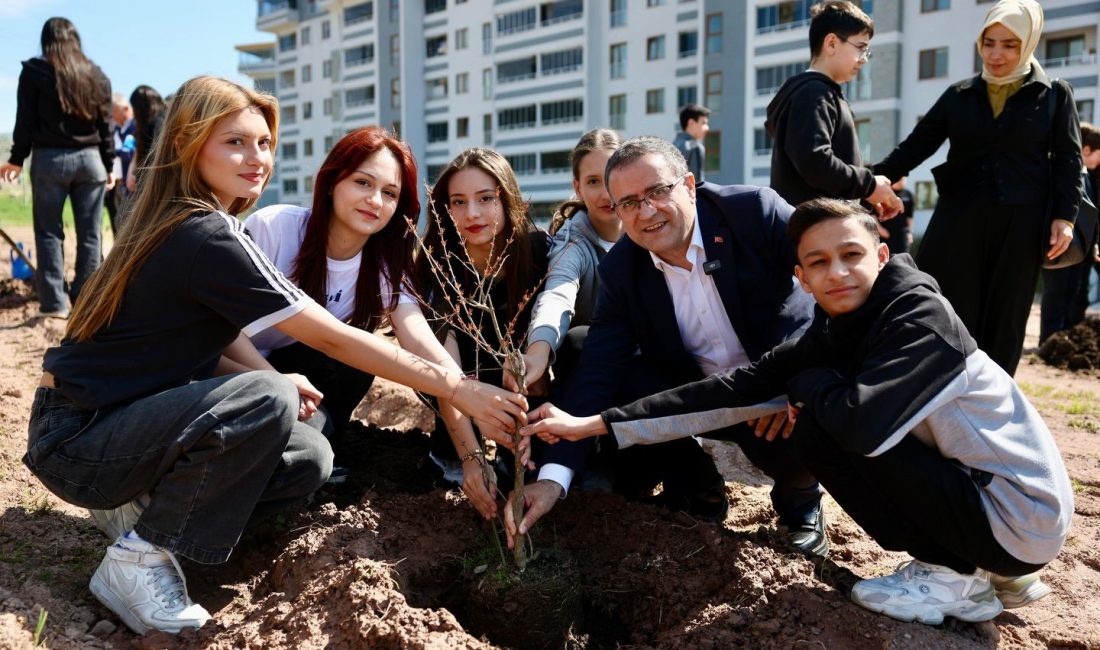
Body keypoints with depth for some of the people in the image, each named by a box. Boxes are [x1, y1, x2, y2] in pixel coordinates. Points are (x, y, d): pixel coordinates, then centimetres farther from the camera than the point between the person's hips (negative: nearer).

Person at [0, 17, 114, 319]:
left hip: (50, 158, -2)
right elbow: (105, 125, 9)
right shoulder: (96, 75, 10)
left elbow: (26, 119, -1)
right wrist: (109, 165, 13)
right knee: (89, 234, 4)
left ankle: (54, 302, -1)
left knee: (49, 232, 2)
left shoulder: (35, 70, 2)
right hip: (90, 157, 2)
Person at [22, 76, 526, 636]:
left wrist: (275, 383, -15)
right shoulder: (207, 239, -24)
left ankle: (140, 502, 8)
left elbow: (212, 339, 5)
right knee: (267, 401, -31)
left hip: (119, 419, 8)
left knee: (309, 459, -1)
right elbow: (334, 339, -23)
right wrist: (455, 388, -20)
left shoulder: (188, 223, 5)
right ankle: (138, 557, -14)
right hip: (76, 441, -8)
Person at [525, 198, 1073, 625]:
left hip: (1017, 517, -8)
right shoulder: (836, 332, 1)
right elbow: (738, 385, -6)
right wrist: (594, 424, -10)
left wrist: (807, 385, -11)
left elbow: (864, 423, -36)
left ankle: (957, 580, 0)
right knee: (819, 422, 11)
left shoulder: (921, 316, -20)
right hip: (970, 486, 8)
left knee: (825, 425, -16)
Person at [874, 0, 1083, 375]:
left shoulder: (1054, 94, 7)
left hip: (1020, 223, -1)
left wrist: (1065, 215, -6)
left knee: (1004, 317, 5)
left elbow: (1068, 159, 5)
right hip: (959, 219, 1)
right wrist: (877, 179, -10)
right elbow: (917, 144, 4)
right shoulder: (959, 96, 9)